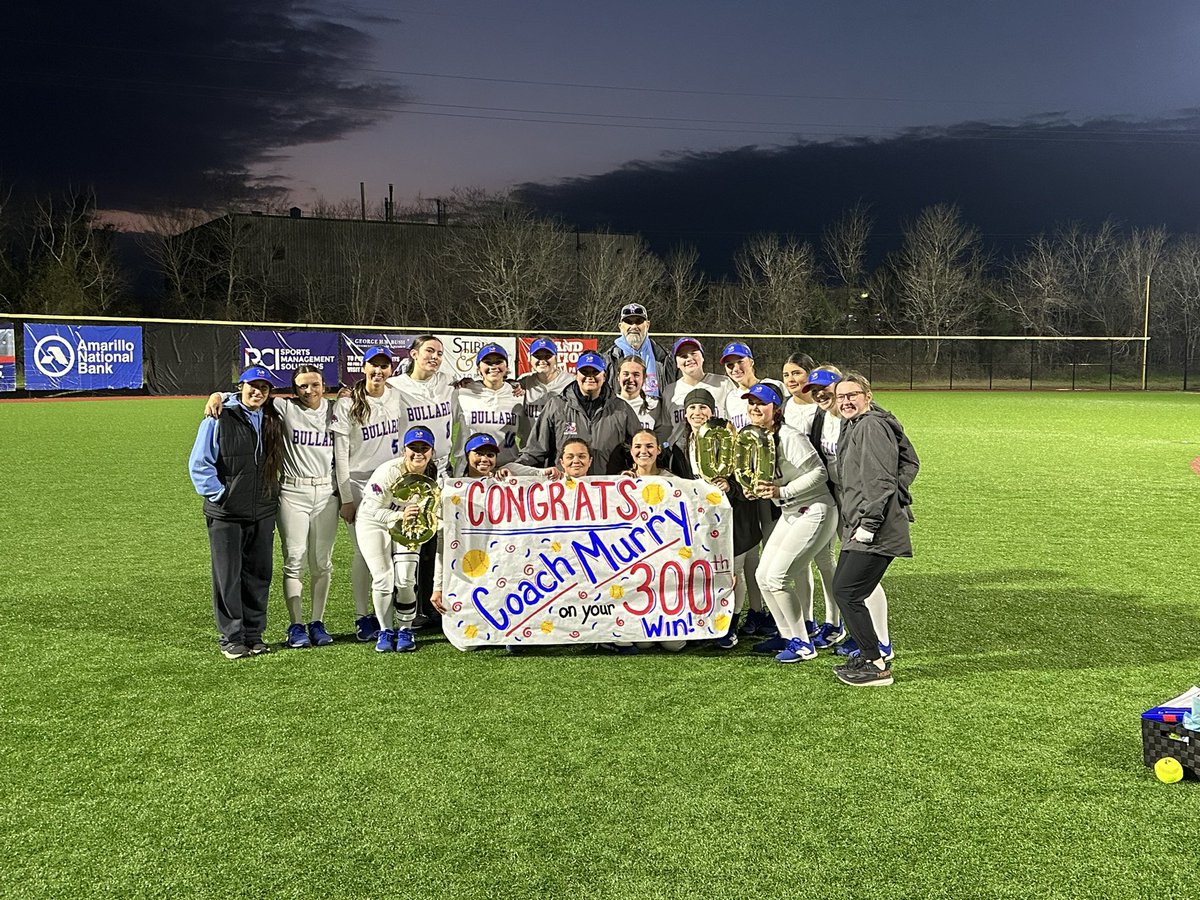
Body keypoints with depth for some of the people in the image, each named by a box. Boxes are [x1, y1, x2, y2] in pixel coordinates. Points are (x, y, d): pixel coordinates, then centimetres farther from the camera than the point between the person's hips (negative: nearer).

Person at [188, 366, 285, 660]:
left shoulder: (273, 421, 9)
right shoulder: (219, 419, -7)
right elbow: (199, 464, -7)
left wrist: (273, 496, 11)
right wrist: (219, 495, -11)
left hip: (263, 513, 5)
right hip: (226, 514, -4)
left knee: (258, 576, 9)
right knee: (228, 577, 1)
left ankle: (254, 635, 20)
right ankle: (231, 638, 10)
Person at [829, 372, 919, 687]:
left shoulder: (871, 426, -12)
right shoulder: (853, 427, 19)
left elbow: (880, 480, -19)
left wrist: (868, 525, -19)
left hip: (876, 531, -10)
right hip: (857, 527, 10)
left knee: (846, 592, -10)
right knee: (842, 588, 13)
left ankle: (876, 665, -1)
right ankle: (868, 653, 24)